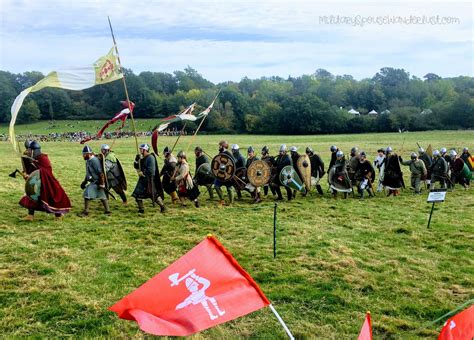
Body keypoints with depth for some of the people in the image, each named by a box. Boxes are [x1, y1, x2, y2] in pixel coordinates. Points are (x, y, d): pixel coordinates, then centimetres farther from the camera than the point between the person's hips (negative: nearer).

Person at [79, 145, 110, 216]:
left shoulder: (94, 160, -19)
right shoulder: (88, 161, 11)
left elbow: (100, 173, -22)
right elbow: (88, 173, 23)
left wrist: (101, 183, -22)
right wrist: (84, 182, 23)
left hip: (96, 182, -10)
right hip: (93, 181, 10)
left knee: (87, 194, -9)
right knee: (102, 196, 13)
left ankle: (86, 211, -1)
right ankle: (107, 210, 19)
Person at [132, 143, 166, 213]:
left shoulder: (150, 158, -16)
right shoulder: (142, 158, 10)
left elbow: (151, 171, -23)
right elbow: (136, 167, 13)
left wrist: (143, 173, -17)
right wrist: (136, 161, -5)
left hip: (149, 179, -9)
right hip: (143, 179, 9)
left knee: (154, 194, -3)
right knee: (137, 194, 7)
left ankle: (163, 207, 12)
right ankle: (141, 209, 18)